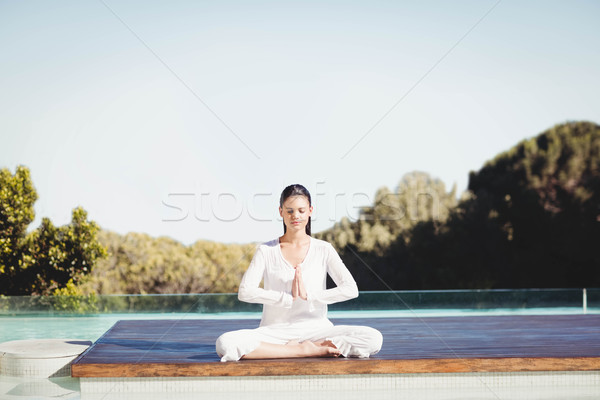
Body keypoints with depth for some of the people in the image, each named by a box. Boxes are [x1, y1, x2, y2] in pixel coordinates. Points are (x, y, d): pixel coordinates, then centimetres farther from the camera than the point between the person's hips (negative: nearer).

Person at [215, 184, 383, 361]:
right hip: (275, 331, 0)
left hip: (315, 329, 0)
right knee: (225, 343, -32)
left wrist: (308, 295, -14)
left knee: (373, 338, -25)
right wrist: (288, 297, -14)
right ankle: (306, 350, -23)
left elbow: (351, 289, -5)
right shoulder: (266, 251, 5)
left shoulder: (323, 250, 7)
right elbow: (245, 292, -7)